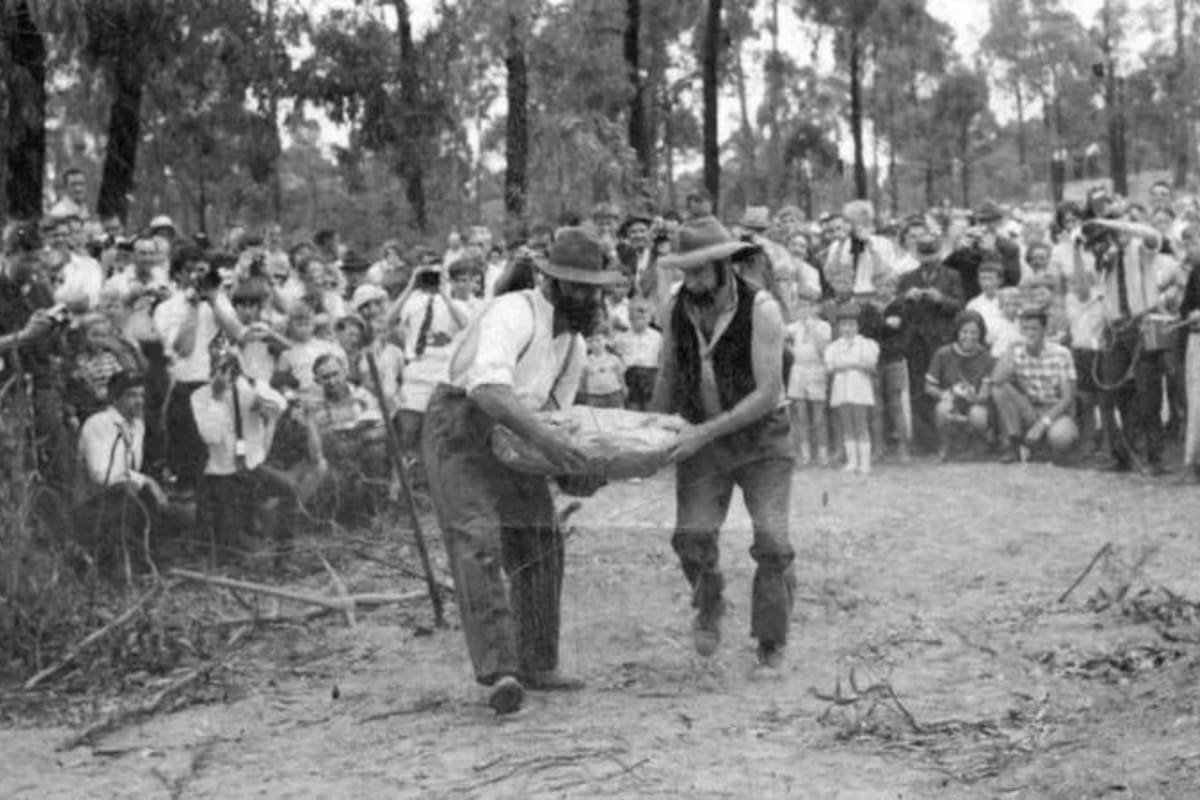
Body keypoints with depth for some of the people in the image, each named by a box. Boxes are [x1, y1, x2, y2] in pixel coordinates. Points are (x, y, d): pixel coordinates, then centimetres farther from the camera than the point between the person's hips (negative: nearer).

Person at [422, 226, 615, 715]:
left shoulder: (573, 345, 9)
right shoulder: (513, 314, -21)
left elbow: (555, 413, 13)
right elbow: (487, 386, -37)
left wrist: (574, 472, -6)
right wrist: (540, 435, -48)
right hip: (457, 429, -9)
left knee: (538, 544, 7)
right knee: (479, 542, -21)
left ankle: (536, 665, 18)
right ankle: (499, 670, -30)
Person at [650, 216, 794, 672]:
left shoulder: (762, 311, -20)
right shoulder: (676, 310, -5)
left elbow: (767, 393, -23)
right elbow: (669, 376, 11)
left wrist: (707, 431, -27)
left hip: (761, 434, -3)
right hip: (701, 437, 3)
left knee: (772, 542, -12)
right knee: (692, 536, -12)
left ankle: (772, 643, 6)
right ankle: (709, 606, 19)